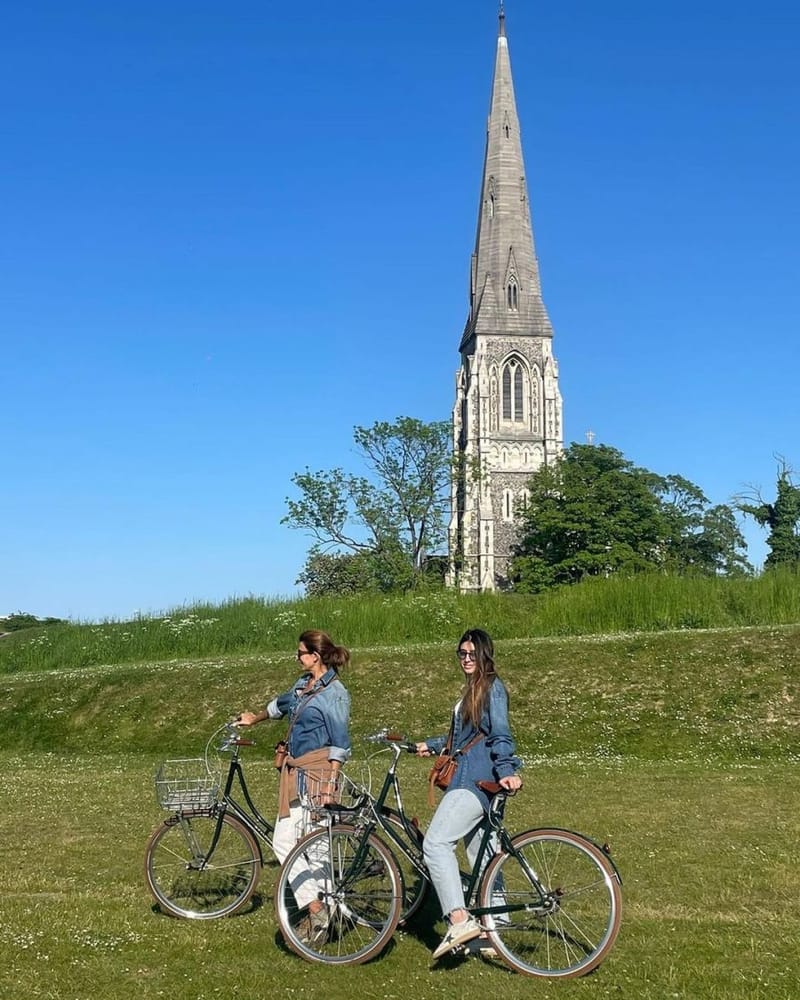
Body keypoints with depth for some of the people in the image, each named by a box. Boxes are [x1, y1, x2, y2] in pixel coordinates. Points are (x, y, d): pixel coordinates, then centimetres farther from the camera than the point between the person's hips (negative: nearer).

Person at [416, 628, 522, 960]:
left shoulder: (493, 687, -5)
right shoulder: (471, 690, 22)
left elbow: (501, 734, -15)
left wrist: (506, 771, -26)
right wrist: (431, 745, 29)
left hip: (478, 780, -10)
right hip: (468, 779, 10)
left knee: (436, 843, -18)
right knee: (482, 857, 10)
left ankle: (460, 920, -22)